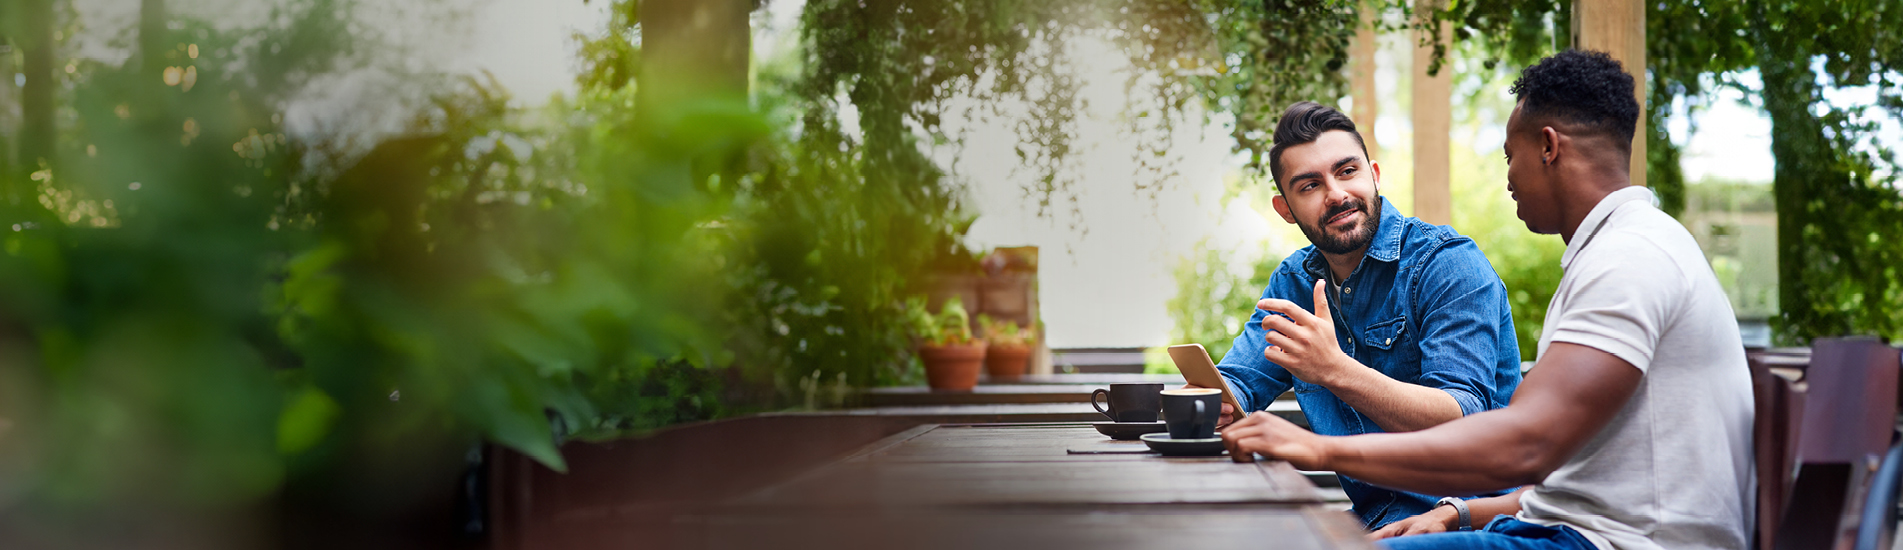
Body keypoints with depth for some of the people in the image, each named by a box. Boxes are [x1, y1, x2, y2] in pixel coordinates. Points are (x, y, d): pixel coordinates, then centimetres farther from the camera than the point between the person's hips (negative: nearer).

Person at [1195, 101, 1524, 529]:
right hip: (1369, 515, 6)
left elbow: (1464, 422, -22)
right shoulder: (1294, 281, 10)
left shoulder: (1449, 265, -12)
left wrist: (1335, 371, -35)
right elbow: (1238, 383, 9)